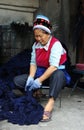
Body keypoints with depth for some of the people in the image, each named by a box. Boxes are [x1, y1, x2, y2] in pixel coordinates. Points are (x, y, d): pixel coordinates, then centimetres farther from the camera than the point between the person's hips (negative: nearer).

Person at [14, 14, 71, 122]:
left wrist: (39, 80, -32)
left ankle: (50, 103, -47)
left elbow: (53, 66, -27)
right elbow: (33, 63, 1)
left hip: (54, 74, -6)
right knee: (18, 80, -11)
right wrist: (31, 78, -17)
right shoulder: (36, 45, 3)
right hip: (40, 72, 6)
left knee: (58, 74, -44)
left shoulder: (56, 44, -18)